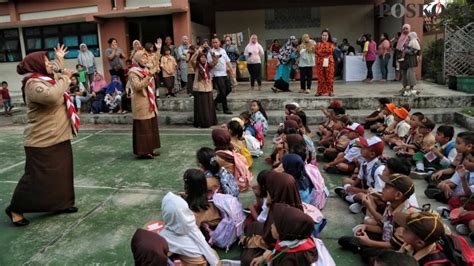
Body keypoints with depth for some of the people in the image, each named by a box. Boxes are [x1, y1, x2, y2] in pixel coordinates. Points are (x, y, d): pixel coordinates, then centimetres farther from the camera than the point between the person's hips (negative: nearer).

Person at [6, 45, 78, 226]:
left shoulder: (46, 80, 12)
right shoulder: (33, 84, -17)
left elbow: (58, 78, 37)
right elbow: (52, 96, -37)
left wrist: (60, 59, 32)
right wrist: (65, 78, -25)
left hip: (59, 138, 10)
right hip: (42, 142, -10)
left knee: (61, 174, 14)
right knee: (38, 178, -2)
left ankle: (61, 203, 27)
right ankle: (15, 208, 14)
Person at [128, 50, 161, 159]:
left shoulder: (146, 70, 13)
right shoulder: (133, 72, -9)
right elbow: (138, 86, -24)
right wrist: (149, 75, -27)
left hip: (149, 103, 8)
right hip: (141, 104, -8)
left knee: (151, 126, 11)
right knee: (143, 127, -5)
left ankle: (149, 149, 20)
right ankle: (142, 151, 2)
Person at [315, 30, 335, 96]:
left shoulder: (331, 44, 8)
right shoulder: (318, 44, 11)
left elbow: (330, 51, -11)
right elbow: (318, 52, -3)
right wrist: (326, 53, -11)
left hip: (329, 62, -1)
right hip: (320, 62, 1)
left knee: (329, 77, -2)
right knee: (320, 77, 1)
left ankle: (330, 91, 4)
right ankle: (320, 91, 6)